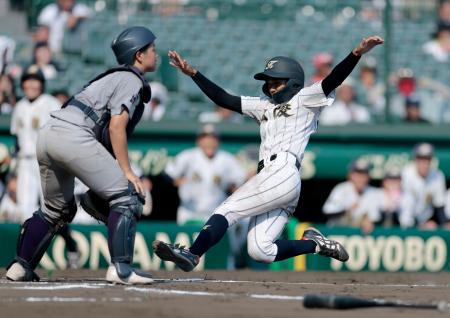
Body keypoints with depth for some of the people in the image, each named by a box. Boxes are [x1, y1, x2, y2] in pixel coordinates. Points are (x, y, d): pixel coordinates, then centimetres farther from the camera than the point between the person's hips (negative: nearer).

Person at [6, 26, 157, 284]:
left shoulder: (114, 77, 29)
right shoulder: (132, 80, 2)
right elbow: (116, 127, -10)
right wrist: (127, 172, -11)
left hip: (47, 135, 10)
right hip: (73, 135, -10)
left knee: (58, 208, 25)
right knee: (126, 197, -8)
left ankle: (21, 267, 22)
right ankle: (121, 268, -17)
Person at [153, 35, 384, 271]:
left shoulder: (304, 100, 10)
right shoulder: (265, 106, 28)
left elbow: (332, 81, -5)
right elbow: (224, 99, 26)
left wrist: (357, 53, -21)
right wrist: (193, 73, 20)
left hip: (283, 173, -8)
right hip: (268, 177, 8)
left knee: (228, 209, -15)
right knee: (259, 251, -4)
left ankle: (192, 254, -18)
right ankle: (314, 244, 7)